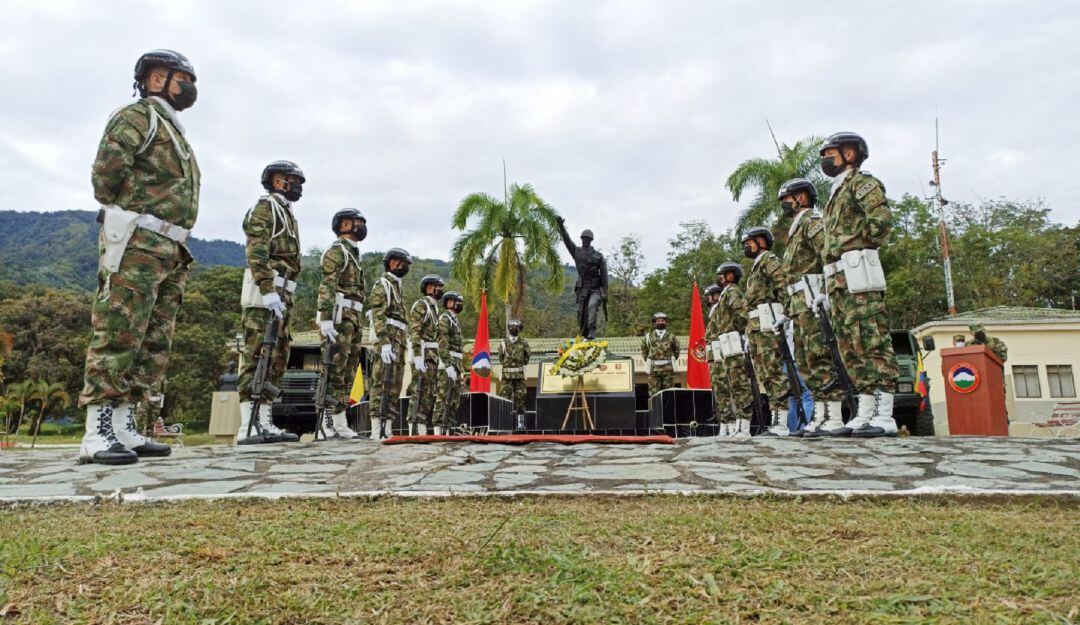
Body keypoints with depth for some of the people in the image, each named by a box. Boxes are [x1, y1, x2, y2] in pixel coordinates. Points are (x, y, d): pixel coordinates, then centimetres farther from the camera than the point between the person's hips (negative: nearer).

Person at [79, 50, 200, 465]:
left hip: (168, 251, 9)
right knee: (117, 335, -11)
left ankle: (124, 429, 10)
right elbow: (107, 170, -13)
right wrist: (134, 215, -3)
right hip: (137, 244, -9)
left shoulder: (174, 133, 28)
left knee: (153, 344, 6)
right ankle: (96, 434, -10)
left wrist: (176, 247, 13)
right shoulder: (137, 116, 1)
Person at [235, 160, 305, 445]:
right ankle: (247, 427, -15)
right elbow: (256, 252, -14)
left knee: (277, 358, 6)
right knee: (257, 356, -13)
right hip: (263, 292, -10)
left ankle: (264, 423, 9)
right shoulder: (265, 207, 0)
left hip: (281, 294, 10)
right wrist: (268, 290, -23)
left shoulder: (287, 213, 28)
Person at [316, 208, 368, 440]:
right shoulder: (336, 251, -3)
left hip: (354, 319, 9)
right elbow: (327, 287, -15)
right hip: (339, 317, -9)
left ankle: (339, 422, 9)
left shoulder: (356, 256, 25)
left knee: (348, 373, 7)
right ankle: (333, 421, -11)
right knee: (336, 371, -11)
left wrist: (360, 326, 23)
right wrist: (326, 319, -25)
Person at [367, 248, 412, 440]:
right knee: (382, 383, -13)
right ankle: (377, 430, -15)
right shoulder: (382, 285, -2)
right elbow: (378, 317, -14)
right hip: (386, 341, -9)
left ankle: (388, 428, 8)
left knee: (395, 386, 6)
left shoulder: (397, 287, 26)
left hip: (398, 343, 9)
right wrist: (385, 343, -25)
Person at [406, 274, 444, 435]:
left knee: (428, 393, 6)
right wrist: (418, 357, -25)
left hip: (431, 356, 10)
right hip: (422, 355, -10)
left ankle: (422, 430, 8)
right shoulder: (420, 304, -8)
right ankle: (414, 430, -12)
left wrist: (436, 360, 22)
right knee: (419, 392, -12)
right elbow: (414, 332, -17)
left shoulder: (434, 307, 22)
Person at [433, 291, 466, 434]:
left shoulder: (455, 321, 24)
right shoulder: (444, 318, -7)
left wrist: (459, 370, 21)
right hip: (446, 363, -10)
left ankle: (449, 430, 10)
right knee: (443, 396, -13)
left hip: (455, 363, 10)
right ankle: (439, 429, -15)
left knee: (455, 398, 8)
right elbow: (442, 343, -18)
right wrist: (448, 365, -26)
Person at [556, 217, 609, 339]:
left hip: (596, 289, -3)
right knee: (581, 313, 4)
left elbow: (604, 275, -1)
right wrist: (561, 227, -16)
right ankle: (583, 336, 15)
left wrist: (605, 293, -7)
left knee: (592, 306, -26)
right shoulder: (577, 252, 9)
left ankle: (591, 332, -30)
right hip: (582, 288, 3)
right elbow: (567, 240, -3)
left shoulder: (598, 256, 1)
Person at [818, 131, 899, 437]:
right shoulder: (836, 194, 28)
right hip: (839, 282, 10)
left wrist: (861, 248, -7)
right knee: (851, 349, 6)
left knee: (873, 344, -12)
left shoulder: (861, 182, 2)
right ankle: (865, 414, 9)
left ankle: (884, 417, -13)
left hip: (858, 275, -10)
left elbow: (882, 218, -17)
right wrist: (829, 289, 18)